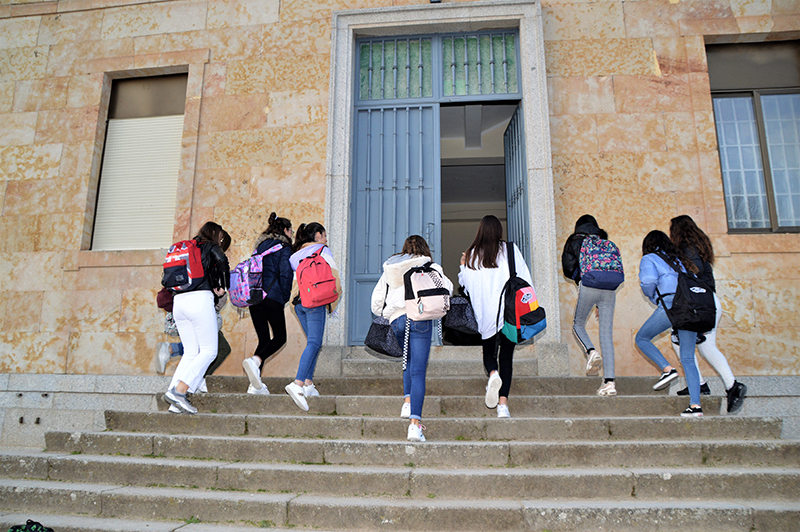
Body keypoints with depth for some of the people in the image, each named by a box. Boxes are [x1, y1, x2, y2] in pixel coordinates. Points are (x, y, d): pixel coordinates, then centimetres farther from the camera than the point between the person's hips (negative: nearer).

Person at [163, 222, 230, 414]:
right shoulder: (210, 247, 7)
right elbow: (222, 261, -15)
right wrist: (222, 287, -3)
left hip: (178, 301, 7)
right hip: (200, 299, -7)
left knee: (190, 352, 10)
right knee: (209, 351, -3)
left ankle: (175, 396, -1)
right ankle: (178, 391, -14)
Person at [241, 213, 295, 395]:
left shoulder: (261, 245, 21)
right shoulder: (283, 247, 0)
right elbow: (285, 273, -10)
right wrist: (285, 296, 0)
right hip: (272, 297, -7)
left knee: (263, 339, 9)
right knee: (280, 337, 1)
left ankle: (255, 384, 0)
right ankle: (255, 361, -25)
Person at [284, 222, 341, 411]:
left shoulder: (296, 254, 21)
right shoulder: (323, 250, 4)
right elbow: (334, 276, -1)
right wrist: (335, 296, 7)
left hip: (299, 302, 7)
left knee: (312, 341, 14)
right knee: (314, 343, -13)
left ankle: (308, 383, 8)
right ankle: (298, 383, -27)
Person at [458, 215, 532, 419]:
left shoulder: (471, 255, 1)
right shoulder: (510, 250, 0)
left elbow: (464, 284, 9)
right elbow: (524, 280, 0)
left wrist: (463, 266, 26)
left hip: (485, 314, 1)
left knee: (488, 352, 17)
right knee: (506, 356, 6)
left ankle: (493, 373, -16)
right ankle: (503, 404, -2)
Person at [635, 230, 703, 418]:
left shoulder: (649, 258, 9)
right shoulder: (679, 259, 28)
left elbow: (648, 279, -9)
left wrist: (650, 294, 9)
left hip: (670, 304, -6)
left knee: (642, 338, 13)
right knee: (688, 358, 8)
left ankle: (667, 369, -6)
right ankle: (695, 405, 2)